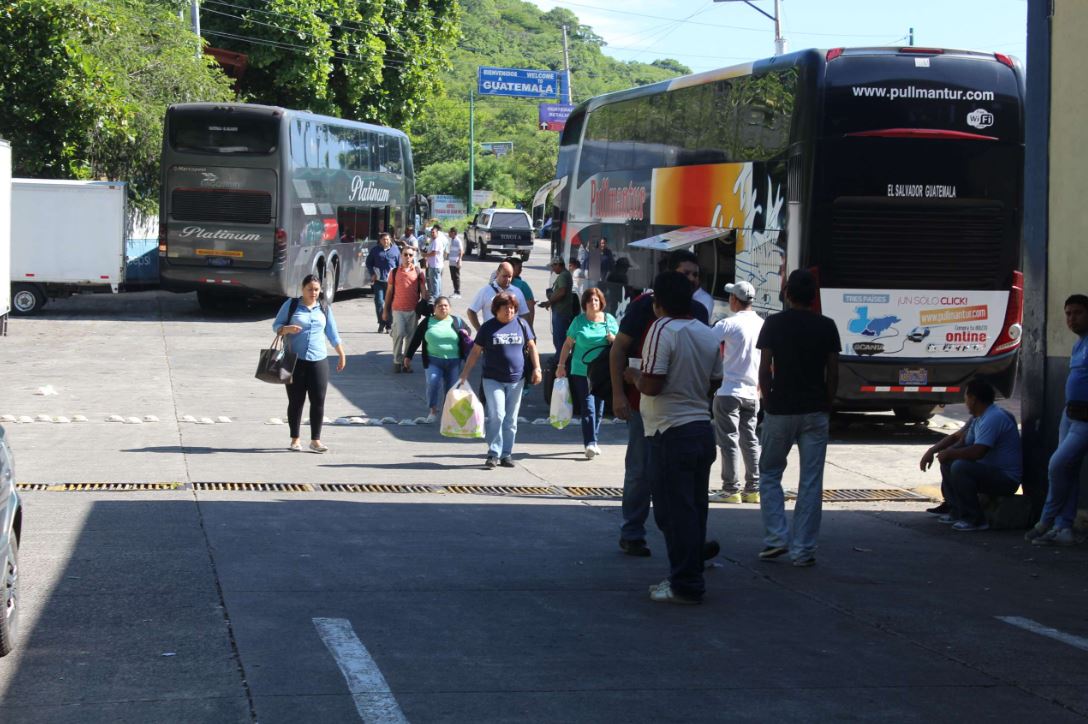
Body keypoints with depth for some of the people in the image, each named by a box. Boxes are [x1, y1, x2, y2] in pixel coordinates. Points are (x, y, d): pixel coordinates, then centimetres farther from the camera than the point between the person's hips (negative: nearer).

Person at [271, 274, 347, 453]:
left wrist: (342, 355, 14)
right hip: (295, 360, -2)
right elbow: (276, 325, 4)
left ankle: (315, 440, 4)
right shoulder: (291, 305, 3)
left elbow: (332, 334, 16)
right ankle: (295, 439, 11)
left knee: (318, 401, -2)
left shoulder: (324, 308, 11)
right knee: (295, 401, 2)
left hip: (319, 360, 2)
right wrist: (287, 329, -17)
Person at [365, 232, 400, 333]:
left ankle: (388, 325, 9)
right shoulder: (375, 250, 6)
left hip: (391, 281, 0)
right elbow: (369, 263, 13)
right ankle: (381, 323, 5)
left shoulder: (395, 250, 7)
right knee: (379, 301, -6)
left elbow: (400, 264, 10)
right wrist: (372, 274, 1)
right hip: (378, 280, 0)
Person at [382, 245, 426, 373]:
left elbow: (423, 292, 5)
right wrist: (385, 310, 8)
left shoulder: (418, 273, 5)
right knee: (399, 334, -12)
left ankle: (407, 362, 15)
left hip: (413, 310, 1)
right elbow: (389, 292, 8)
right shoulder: (394, 272, 5)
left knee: (411, 336, 6)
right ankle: (397, 361, 1)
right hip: (397, 309, -1)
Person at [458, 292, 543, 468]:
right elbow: (476, 351, 4)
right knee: (496, 415, -14)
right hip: (493, 379, -3)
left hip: (516, 380, 3)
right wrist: (465, 373, 0)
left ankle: (506, 454, 15)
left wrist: (536, 368, 3)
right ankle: (494, 454, -8)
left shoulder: (521, 325, 7)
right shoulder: (488, 327, 1)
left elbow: (531, 347, 13)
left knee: (511, 419, 7)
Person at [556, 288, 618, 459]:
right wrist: (561, 365, 0)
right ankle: (590, 443, -18)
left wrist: (613, 339, -10)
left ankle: (592, 442, 22)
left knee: (599, 408, 9)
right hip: (582, 371, -3)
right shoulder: (579, 321, 1)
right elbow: (568, 344, 5)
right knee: (588, 407, -11)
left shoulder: (610, 320, 6)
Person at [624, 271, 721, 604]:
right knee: (694, 509, 13)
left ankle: (686, 586, -2)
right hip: (703, 427, 8)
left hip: (671, 433, -8)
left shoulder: (663, 330, -14)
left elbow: (651, 385, -20)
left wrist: (634, 376, 0)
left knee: (675, 511, -3)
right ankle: (689, 579, 18)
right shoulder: (709, 334, 9)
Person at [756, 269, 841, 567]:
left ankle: (776, 537, 2)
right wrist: (826, 405, 11)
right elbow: (833, 373, 0)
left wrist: (768, 402, 6)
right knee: (811, 482, 4)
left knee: (769, 474, 15)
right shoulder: (826, 327, 1)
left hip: (780, 410, -1)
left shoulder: (774, 324, -3)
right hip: (815, 413, 1)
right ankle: (803, 550, 3)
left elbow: (764, 369, -5)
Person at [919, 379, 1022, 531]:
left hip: (1006, 479, -11)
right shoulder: (978, 417, 12)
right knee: (948, 461, 15)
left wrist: (949, 453, -15)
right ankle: (955, 510, 14)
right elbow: (956, 437, 23)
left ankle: (974, 519, -21)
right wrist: (932, 450, 9)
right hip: (989, 470, 11)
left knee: (959, 467, -30)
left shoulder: (993, 418, -21)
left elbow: (977, 452, -29)